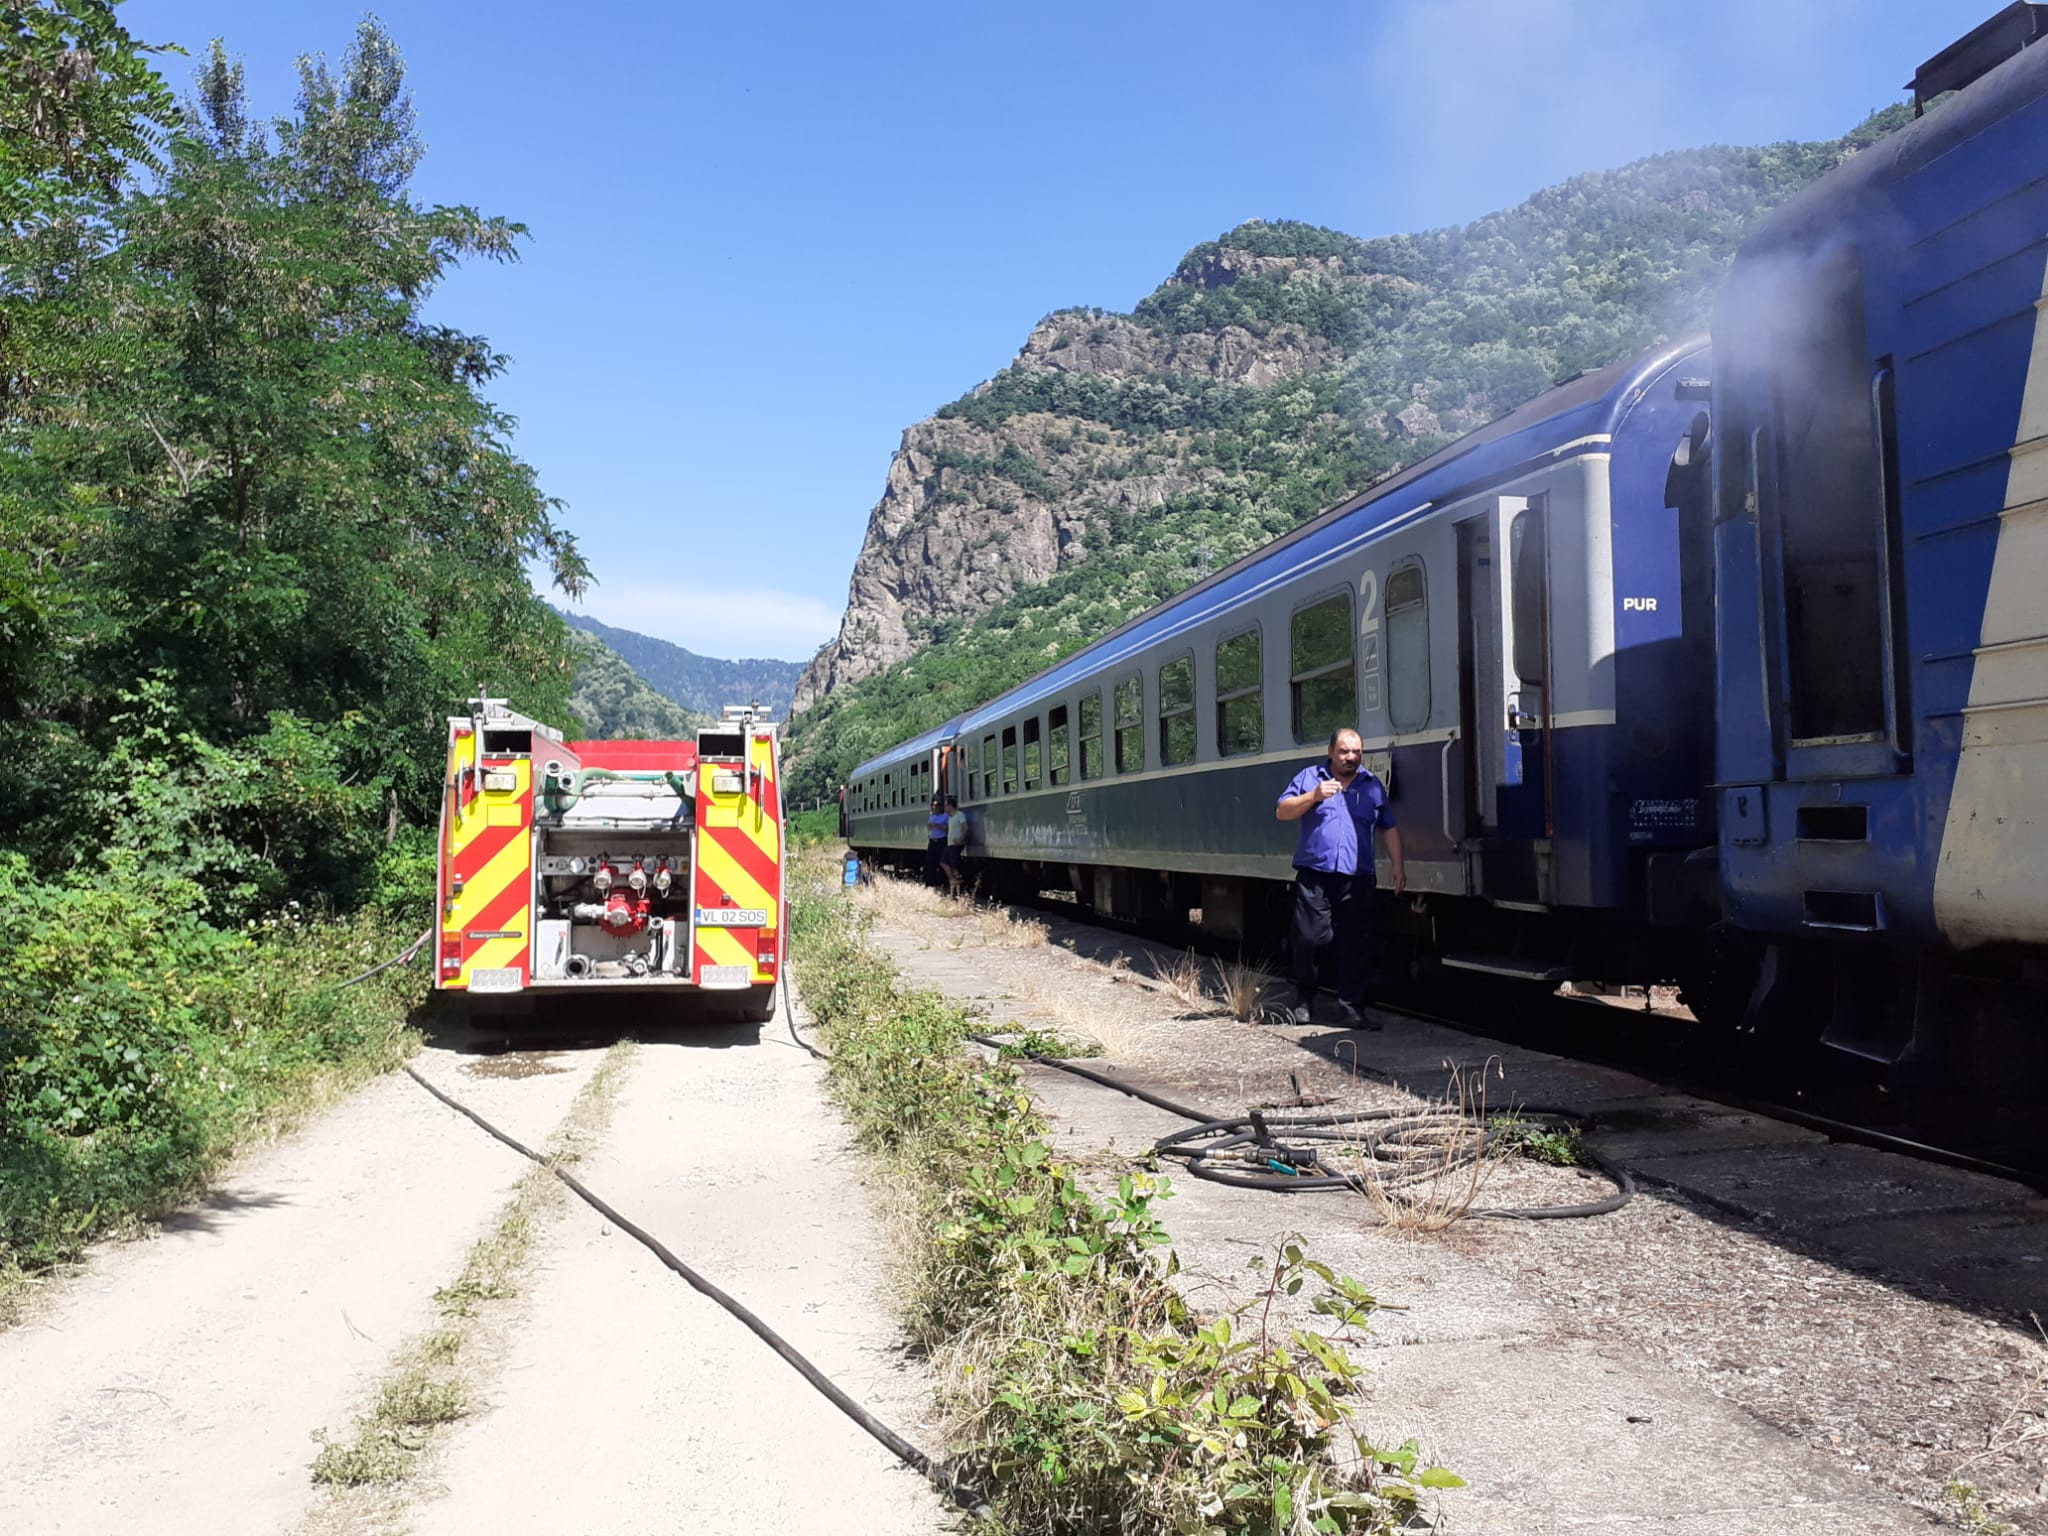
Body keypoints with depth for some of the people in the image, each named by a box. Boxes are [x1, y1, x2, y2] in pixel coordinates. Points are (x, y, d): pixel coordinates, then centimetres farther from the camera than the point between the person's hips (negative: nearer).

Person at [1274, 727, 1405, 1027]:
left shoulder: (1373, 784, 15)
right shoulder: (1309, 777, 9)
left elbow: (1389, 828, 18)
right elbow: (1282, 812, 4)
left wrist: (1398, 866, 9)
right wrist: (1314, 796, -10)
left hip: (1356, 878, 2)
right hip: (1314, 875, -2)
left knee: (1354, 944, 0)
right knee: (1309, 939, -5)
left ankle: (1350, 1005, 8)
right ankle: (1303, 1001, 12)